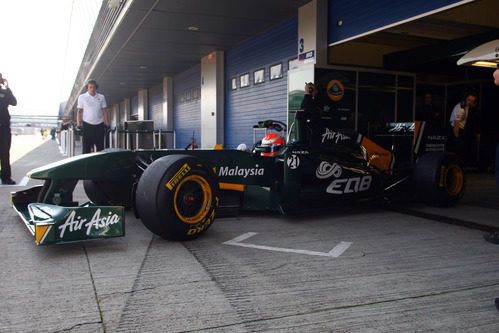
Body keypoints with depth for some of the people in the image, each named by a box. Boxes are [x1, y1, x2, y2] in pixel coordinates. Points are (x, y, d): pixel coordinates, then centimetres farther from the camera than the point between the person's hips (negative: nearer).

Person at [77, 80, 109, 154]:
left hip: (99, 125, 2)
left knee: (100, 147, 3)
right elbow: (79, 112, 4)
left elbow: (104, 112, 10)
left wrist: (107, 125, 3)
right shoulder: (82, 97, 5)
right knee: (86, 147, -1)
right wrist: (78, 125, -5)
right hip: (87, 125, -2)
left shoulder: (101, 97, 10)